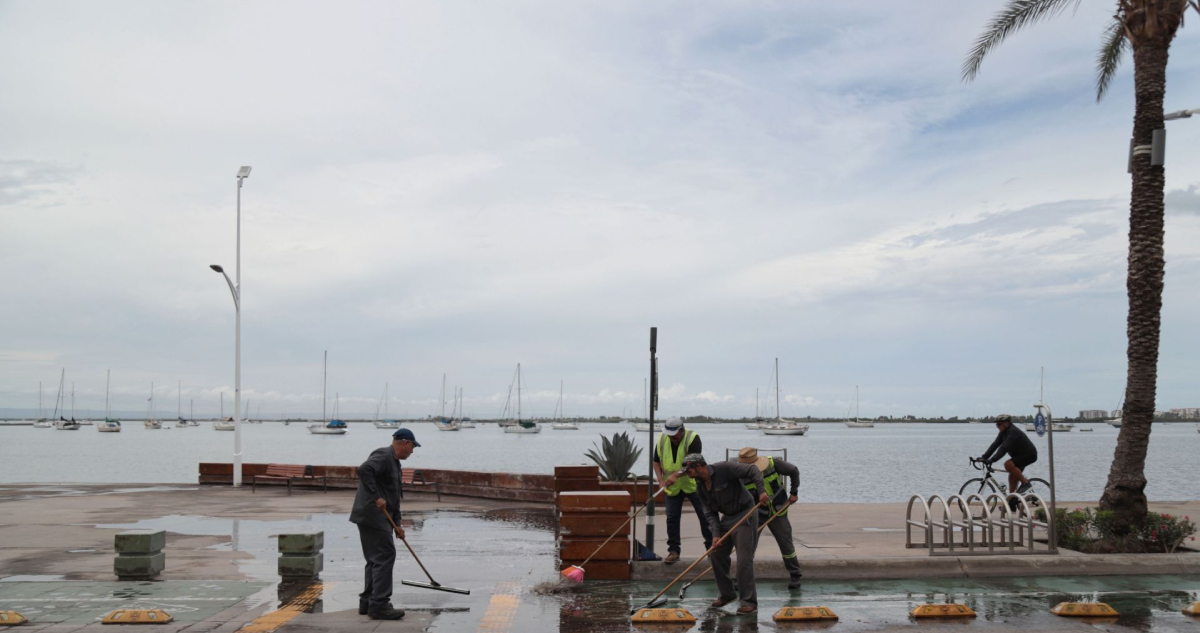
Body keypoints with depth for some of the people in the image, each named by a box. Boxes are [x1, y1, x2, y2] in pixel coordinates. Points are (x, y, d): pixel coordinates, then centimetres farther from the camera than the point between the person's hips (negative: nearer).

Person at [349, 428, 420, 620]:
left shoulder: (394, 462, 21)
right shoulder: (384, 456, -11)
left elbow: (394, 498, 24)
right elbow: (364, 470, -30)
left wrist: (397, 524, 22)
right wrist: (376, 497, -27)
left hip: (378, 517, 11)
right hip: (372, 515, -11)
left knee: (376, 559, 14)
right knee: (385, 556, -10)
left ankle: (367, 602, 20)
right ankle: (379, 605, -10)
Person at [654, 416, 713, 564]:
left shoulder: (693, 438, -20)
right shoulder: (661, 439, -4)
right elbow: (656, 461, 4)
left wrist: (676, 475, -38)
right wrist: (661, 480, -10)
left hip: (693, 484, -3)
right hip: (672, 487, 4)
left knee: (704, 516, 1)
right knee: (672, 518, 2)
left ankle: (711, 548, 14)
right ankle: (673, 551, 11)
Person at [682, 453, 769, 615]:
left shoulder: (724, 468, -19)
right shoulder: (700, 487, 4)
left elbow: (752, 470, -20)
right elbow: (710, 513, 5)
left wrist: (761, 491, -29)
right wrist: (716, 534, -7)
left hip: (745, 515, -8)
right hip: (727, 518, 8)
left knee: (744, 559, -11)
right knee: (716, 555, 9)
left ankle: (749, 601, -4)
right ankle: (727, 594, 26)